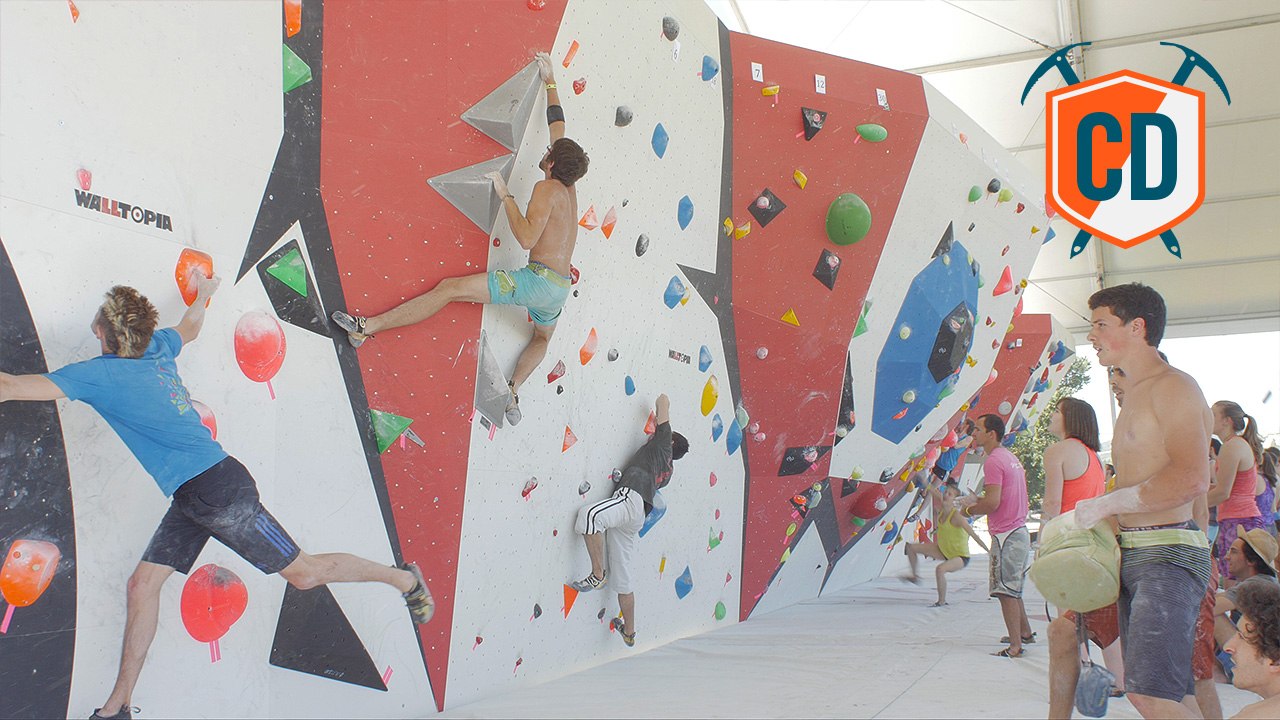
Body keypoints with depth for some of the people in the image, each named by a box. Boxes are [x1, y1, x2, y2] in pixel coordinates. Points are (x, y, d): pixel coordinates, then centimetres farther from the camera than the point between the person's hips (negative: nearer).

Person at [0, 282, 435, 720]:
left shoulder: (99, 374, -16)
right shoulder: (158, 349, 6)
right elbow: (189, 327, 29)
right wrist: (202, 294, 49)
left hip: (219, 491, -9)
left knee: (303, 573, 3)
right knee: (142, 585, 6)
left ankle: (404, 578, 19)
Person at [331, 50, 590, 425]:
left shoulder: (547, 189, -9)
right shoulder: (569, 186, 14)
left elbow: (526, 238, -23)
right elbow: (558, 124, 25)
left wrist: (505, 195, -14)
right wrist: (549, 80, 33)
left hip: (537, 280, -8)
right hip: (560, 289, 8)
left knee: (450, 288, -11)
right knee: (541, 339, 37)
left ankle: (368, 327, -14)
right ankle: (513, 388, 17)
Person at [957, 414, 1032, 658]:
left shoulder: (993, 461, -15)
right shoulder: (1011, 457, 16)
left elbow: (993, 503, -22)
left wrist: (969, 510, -5)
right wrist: (978, 501, 17)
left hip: (1006, 535, -10)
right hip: (1019, 530, 10)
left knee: (1006, 592, -6)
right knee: (1012, 589, 21)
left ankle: (1015, 647, -4)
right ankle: (1025, 633, 31)